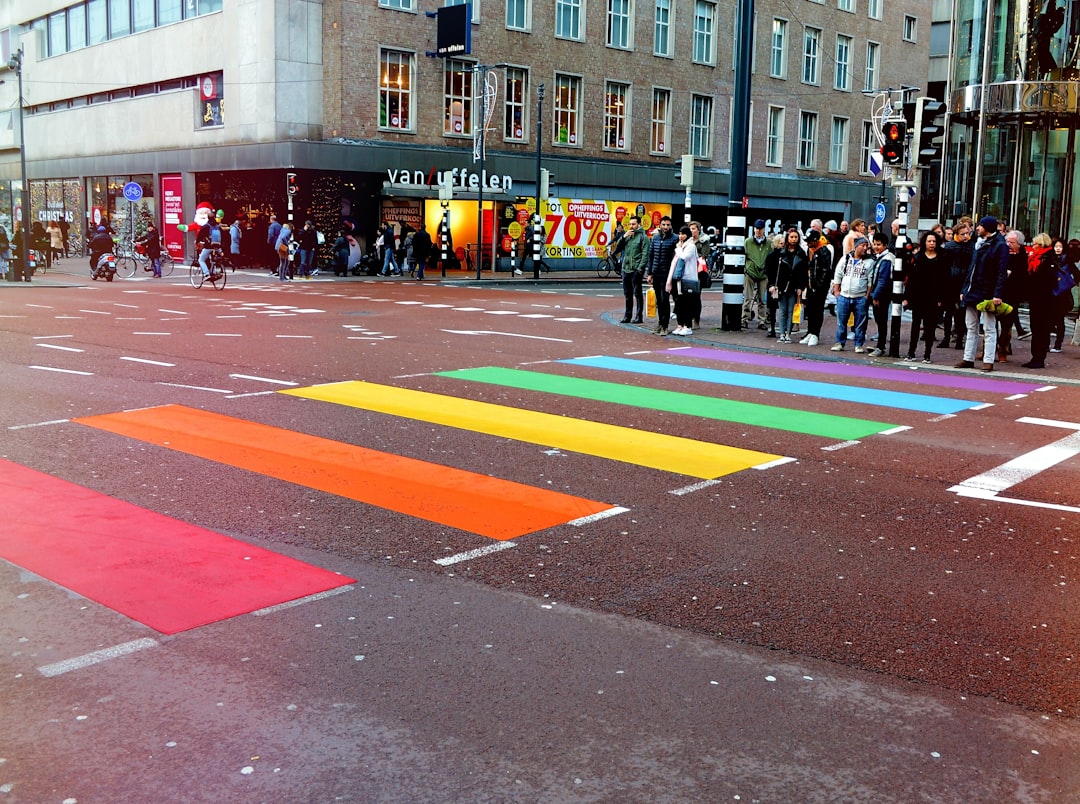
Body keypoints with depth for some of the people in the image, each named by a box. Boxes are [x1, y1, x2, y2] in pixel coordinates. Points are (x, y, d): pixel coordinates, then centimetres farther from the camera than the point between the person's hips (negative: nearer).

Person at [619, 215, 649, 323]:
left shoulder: (643, 237, -5)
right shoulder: (628, 236, 15)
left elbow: (645, 254, -11)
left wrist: (640, 268, -17)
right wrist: (624, 237, -3)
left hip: (636, 270, -7)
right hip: (626, 269, 7)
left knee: (637, 293, -2)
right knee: (627, 294, 12)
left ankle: (639, 316, 2)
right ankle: (627, 316, 19)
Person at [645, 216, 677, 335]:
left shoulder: (674, 238, -5)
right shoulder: (655, 238, 10)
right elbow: (650, 256, 14)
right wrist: (649, 273, 10)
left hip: (666, 275, -5)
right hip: (656, 274, 5)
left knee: (665, 300, -7)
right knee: (658, 301, 12)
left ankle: (664, 325, -2)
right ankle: (660, 322, 23)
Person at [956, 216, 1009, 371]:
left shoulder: (1000, 246, -9)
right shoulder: (980, 244, 15)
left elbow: (1002, 272, -16)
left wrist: (998, 294, -23)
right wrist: (965, 289, 13)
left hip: (987, 294, -8)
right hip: (973, 292, 8)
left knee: (989, 329, -2)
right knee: (971, 328, 11)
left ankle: (988, 361, 0)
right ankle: (968, 358, 16)